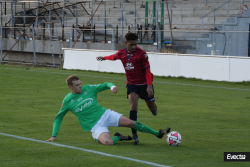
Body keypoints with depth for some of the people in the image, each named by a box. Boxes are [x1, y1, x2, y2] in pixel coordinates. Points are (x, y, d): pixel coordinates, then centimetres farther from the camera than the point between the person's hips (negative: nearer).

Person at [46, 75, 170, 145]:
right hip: (95, 125, -3)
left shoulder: (88, 89, 0)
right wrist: (54, 136, 3)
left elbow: (104, 85, 8)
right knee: (107, 142, -32)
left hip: (105, 114, 3)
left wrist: (112, 86, -16)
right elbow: (58, 118, 8)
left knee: (131, 123, -7)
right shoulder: (67, 101, -4)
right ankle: (118, 137, 4)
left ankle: (157, 133, 11)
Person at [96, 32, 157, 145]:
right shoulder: (121, 53, -2)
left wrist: (149, 86, -21)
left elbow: (147, 70, -14)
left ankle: (153, 108, 52)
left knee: (152, 109, 10)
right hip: (131, 84, 2)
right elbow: (113, 57, 23)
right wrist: (104, 58, 38)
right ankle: (134, 134, -22)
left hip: (144, 84, -2)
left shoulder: (142, 53, -15)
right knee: (133, 105, -20)